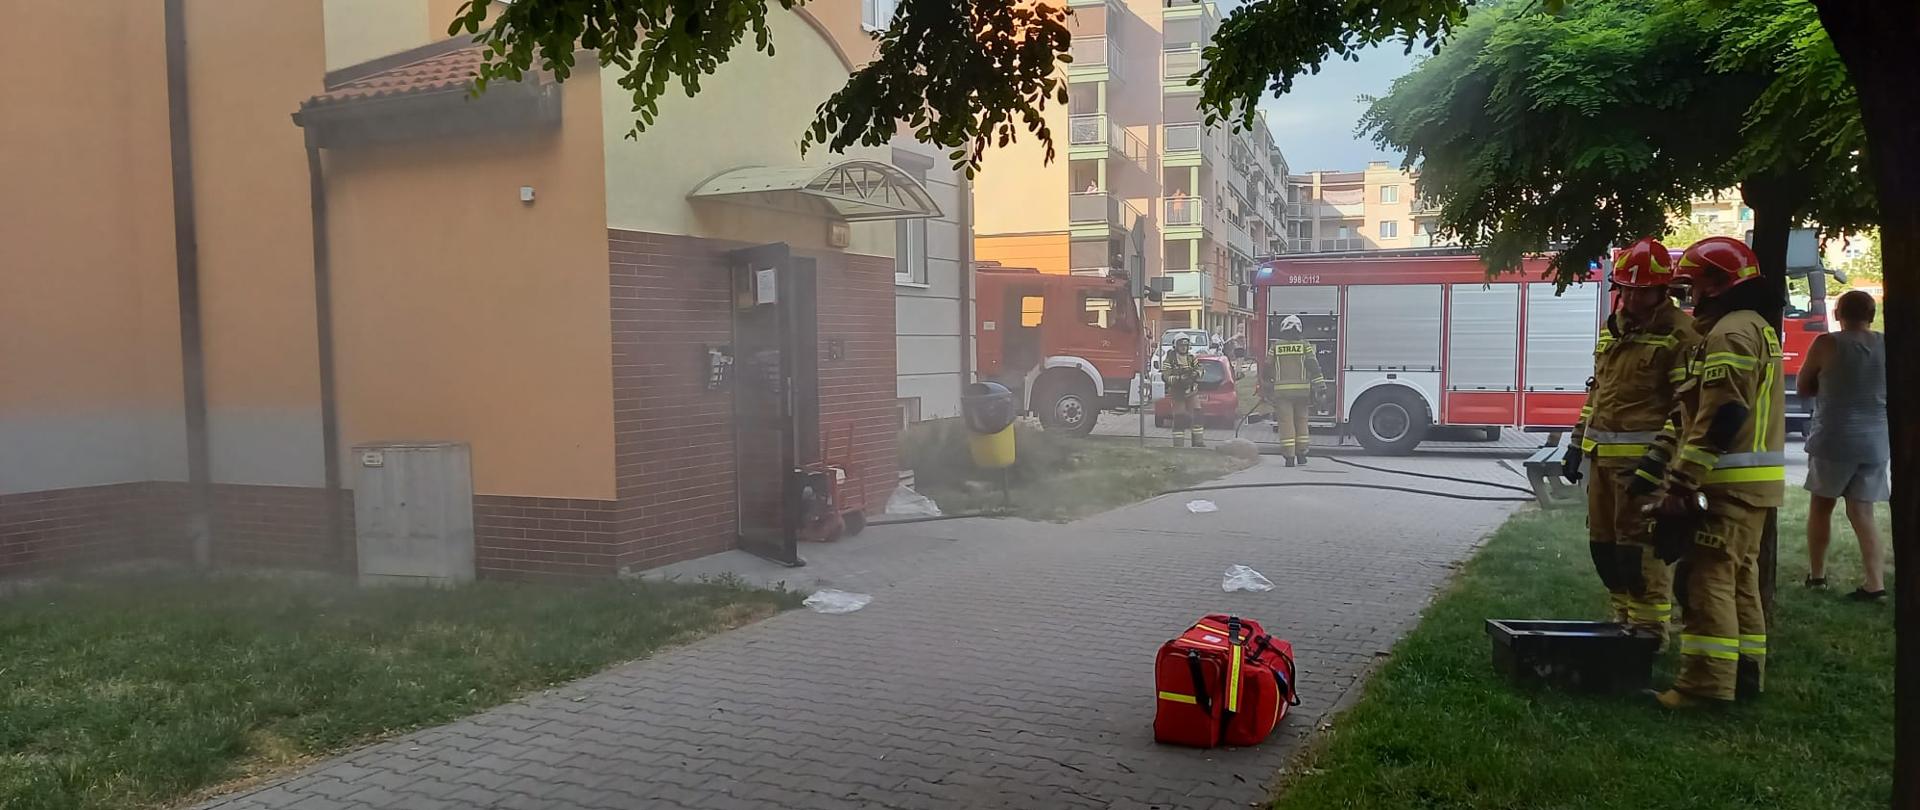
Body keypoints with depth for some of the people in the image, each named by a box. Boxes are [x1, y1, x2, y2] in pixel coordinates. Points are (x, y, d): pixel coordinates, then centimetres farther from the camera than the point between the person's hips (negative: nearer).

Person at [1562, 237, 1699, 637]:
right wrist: (1577, 445, 19)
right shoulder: (1612, 328, 16)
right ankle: (1625, 623, 25)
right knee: (1604, 545, 13)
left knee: (1640, 548, -6)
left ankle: (1649, 634, 2)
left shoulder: (1679, 334, -8)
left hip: (1644, 458, -8)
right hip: (1603, 456, 8)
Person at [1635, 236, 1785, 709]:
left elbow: (1720, 419, -23)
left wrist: (1680, 485, -23)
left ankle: (1706, 683, -8)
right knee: (1739, 578, 16)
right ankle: (1745, 673, 23)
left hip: (1728, 484, -11)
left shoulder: (1730, 333, -14)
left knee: (1706, 580, -9)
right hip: (1755, 483, 11)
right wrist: (1657, 461, 21)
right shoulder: (1757, 328, 21)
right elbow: (1695, 412, 22)